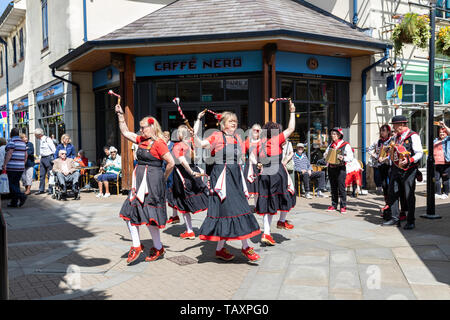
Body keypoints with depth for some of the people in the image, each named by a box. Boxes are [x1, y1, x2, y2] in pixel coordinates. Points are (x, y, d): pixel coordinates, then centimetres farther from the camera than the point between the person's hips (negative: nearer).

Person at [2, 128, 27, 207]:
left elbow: (9, 154, -16)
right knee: (16, 184, 9)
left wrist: (4, 165, -14)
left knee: (12, 184, -3)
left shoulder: (12, 141, -8)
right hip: (21, 167, 7)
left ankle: (21, 196, -20)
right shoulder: (23, 142, 14)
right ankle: (14, 202, 11)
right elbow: (26, 155, 16)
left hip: (12, 167, -7)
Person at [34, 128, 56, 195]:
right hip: (42, 158, 8)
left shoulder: (47, 139, -12)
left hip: (48, 158, -8)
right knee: (42, 175, 9)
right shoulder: (41, 140, 14)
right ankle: (41, 189, 16)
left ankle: (50, 189, 3)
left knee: (50, 174, -3)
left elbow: (54, 149, -13)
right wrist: (40, 158, 17)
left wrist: (54, 158, -11)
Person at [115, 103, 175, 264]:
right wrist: (120, 115, 20)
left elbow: (171, 163, -15)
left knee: (149, 216, -3)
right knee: (130, 211, 4)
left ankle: (158, 248, 14)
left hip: (152, 181, -8)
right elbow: (125, 132, 24)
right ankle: (136, 246, 13)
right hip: (140, 180, 9)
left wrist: (163, 178, -4)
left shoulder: (159, 143, -13)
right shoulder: (142, 140, 12)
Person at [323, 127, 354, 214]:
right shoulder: (331, 144, 14)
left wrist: (343, 158, -26)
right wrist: (325, 155, 2)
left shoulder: (345, 145, -4)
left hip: (340, 168, -6)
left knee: (341, 188, -6)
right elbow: (325, 153, 24)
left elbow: (350, 157, -9)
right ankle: (334, 205, 17)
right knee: (333, 187, 10)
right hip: (331, 168, 6)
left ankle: (343, 206, 0)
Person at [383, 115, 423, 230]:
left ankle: (410, 222, 10)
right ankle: (395, 218, 15)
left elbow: (419, 153, -15)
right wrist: (389, 152, 12)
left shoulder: (413, 136, -8)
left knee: (409, 196, 0)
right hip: (395, 168, 7)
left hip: (408, 170, -7)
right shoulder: (396, 136, 16)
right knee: (392, 193, 6)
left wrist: (409, 161, -27)